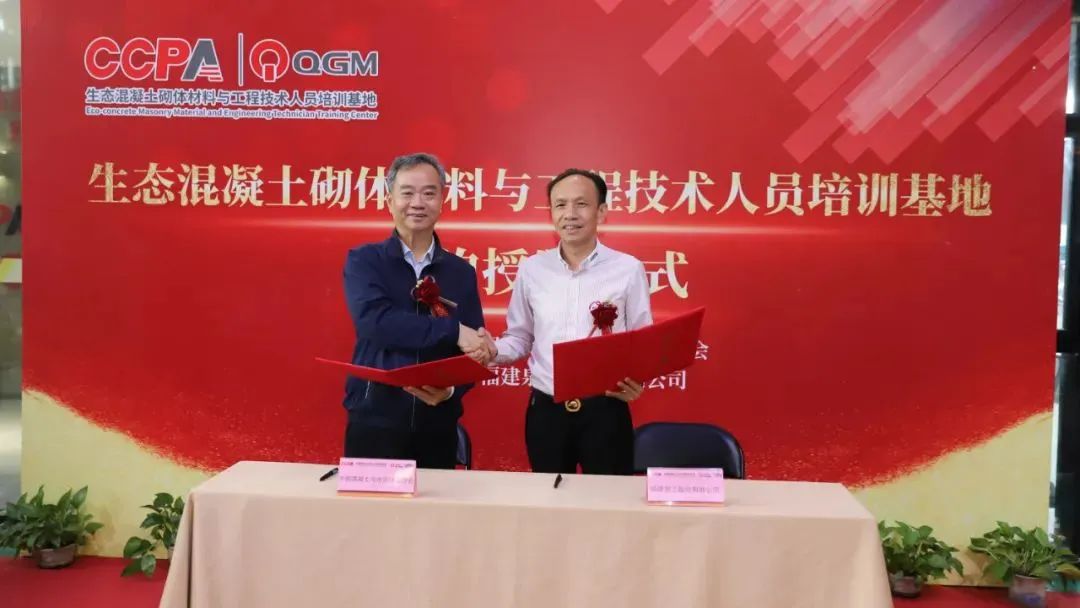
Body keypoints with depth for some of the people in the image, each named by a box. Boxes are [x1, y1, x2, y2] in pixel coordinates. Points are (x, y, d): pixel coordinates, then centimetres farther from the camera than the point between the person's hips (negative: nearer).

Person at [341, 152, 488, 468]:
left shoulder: (461, 272, 7)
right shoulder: (363, 261, 0)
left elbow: (475, 350, 4)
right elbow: (375, 321, -18)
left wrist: (451, 390, -16)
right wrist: (452, 331, -19)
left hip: (438, 425, 2)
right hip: (374, 421, -2)